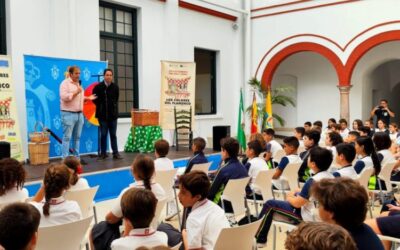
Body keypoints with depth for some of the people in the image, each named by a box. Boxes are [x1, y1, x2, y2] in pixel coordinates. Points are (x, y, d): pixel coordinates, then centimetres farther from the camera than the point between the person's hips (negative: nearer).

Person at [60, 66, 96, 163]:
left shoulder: (78, 83, 18)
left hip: (79, 114, 8)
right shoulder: (65, 83, -8)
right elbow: (64, 97, -20)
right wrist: (76, 92, -18)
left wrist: (87, 98, 12)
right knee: (67, 137, -6)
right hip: (69, 114, -8)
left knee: (77, 137, 11)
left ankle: (77, 157, 17)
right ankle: (64, 159, -2)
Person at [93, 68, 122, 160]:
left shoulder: (115, 87, 0)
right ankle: (103, 153, 13)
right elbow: (94, 99, 4)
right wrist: (101, 106, 6)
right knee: (103, 134, 4)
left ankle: (115, 153, 12)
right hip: (102, 114, -2)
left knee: (113, 135, 7)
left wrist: (113, 106, 9)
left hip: (113, 114, 2)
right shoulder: (98, 87, -7)